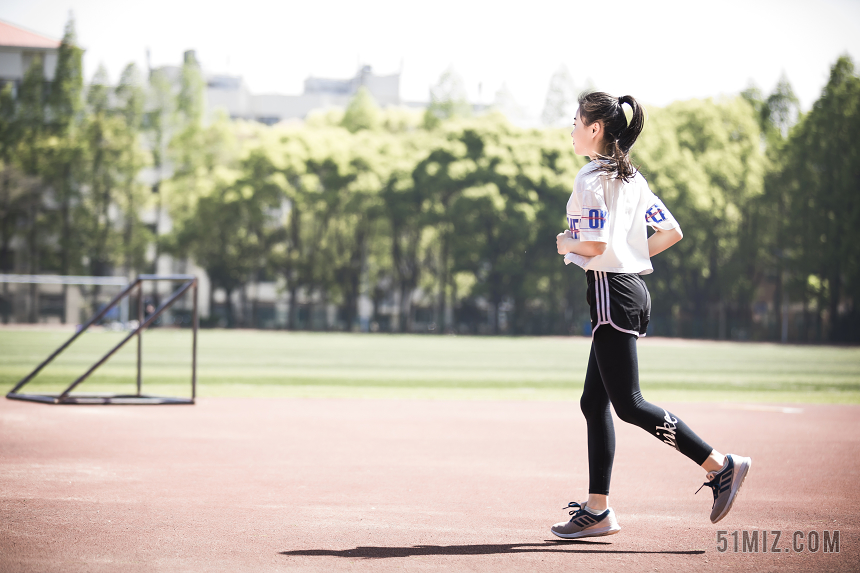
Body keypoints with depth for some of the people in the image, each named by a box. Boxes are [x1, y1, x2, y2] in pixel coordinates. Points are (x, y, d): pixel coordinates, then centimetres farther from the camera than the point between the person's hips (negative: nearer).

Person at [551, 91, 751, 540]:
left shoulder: (592, 177, -11)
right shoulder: (630, 177, 16)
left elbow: (595, 244, -22)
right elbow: (672, 231, 17)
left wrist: (566, 243, -2)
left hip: (612, 292, -10)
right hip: (634, 289, 10)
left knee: (628, 404, -8)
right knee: (594, 402, 10)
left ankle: (720, 465, -10)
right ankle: (598, 510, 11)